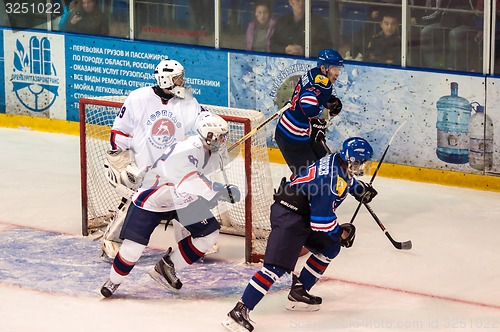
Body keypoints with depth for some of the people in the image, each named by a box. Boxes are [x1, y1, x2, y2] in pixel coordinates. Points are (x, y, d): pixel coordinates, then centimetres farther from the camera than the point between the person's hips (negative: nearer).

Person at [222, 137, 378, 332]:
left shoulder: (339, 164, 8)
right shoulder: (331, 178, -23)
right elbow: (321, 219, -21)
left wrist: (361, 189, 27)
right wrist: (342, 233, -6)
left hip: (305, 215, 11)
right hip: (288, 215, -11)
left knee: (330, 247, 19)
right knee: (277, 266, -20)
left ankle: (298, 293, 22)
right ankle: (239, 311, -25)